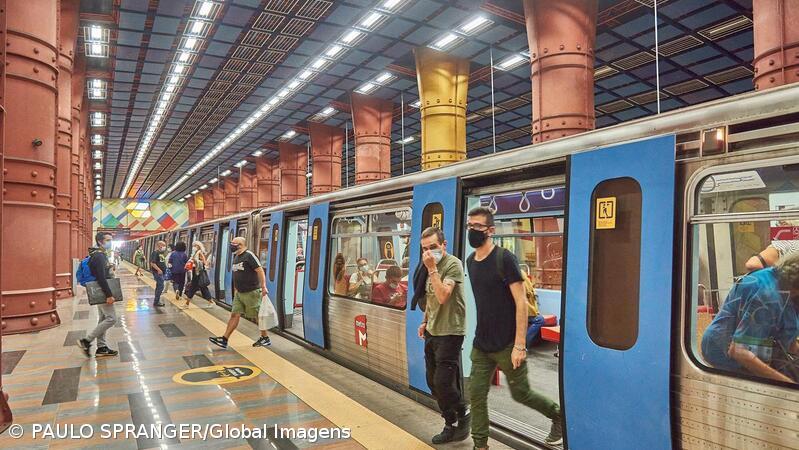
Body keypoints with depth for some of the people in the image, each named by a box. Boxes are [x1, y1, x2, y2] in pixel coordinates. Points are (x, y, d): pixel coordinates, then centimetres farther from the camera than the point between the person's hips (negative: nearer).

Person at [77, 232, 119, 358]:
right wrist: (109, 295, -25)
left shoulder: (101, 255, 15)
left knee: (103, 319, 12)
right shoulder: (99, 256, -17)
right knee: (111, 318, -9)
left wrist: (108, 293, 19)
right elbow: (101, 278, -24)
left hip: (101, 292, 11)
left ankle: (101, 348, 17)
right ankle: (86, 341, -3)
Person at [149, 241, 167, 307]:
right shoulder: (155, 253, -14)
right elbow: (152, 263, -22)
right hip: (157, 272, -10)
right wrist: (159, 270, -26)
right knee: (160, 286, -10)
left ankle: (156, 301, 24)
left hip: (161, 272, 10)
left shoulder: (161, 253, 15)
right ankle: (156, 302, -3)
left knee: (159, 287, 15)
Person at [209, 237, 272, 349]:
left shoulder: (249, 255, -14)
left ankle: (265, 339, 18)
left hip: (251, 292, -8)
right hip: (239, 293, 8)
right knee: (234, 315, 5)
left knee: (258, 316, 4)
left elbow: (260, 270, -19)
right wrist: (235, 290, 22)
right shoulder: (236, 257, 13)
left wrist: (263, 286, -24)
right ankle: (224, 339, 5)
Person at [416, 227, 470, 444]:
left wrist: (432, 269, -25)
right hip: (432, 332, 8)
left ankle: (463, 414, 21)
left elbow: (443, 296, -27)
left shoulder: (453, 264, -15)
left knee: (443, 383, -6)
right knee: (433, 383, 12)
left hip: (449, 333, -8)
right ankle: (451, 424, 27)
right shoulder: (432, 265, 10)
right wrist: (425, 321, 15)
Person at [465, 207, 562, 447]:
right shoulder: (470, 261, 5)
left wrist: (519, 345, -21)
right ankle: (480, 444, 22)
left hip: (507, 345, -6)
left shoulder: (504, 258, -15)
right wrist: (482, 335, 13)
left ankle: (557, 415, 37)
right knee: (476, 395, 6)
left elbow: (521, 302, -18)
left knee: (521, 393, 10)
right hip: (481, 345, 6)